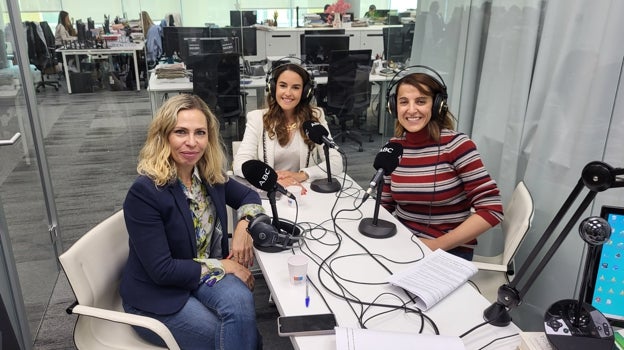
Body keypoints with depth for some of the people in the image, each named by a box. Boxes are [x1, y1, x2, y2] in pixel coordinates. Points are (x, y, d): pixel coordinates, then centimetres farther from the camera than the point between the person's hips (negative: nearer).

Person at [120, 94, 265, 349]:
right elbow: (161, 271, -23)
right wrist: (222, 266, -18)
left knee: (241, 301, -27)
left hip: (203, 275, 5)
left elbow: (248, 195, 13)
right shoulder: (144, 192, -24)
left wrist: (244, 224, -10)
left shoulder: (210, 175, -5)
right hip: (156, 294, -5)